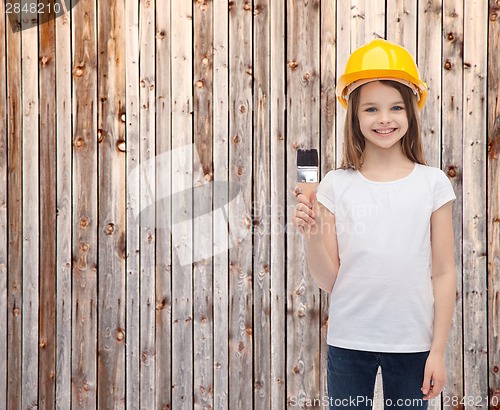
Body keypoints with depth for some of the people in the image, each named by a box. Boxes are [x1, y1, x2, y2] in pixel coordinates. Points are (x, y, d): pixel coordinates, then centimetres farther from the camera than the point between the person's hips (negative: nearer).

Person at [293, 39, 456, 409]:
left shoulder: (433, 184, -2)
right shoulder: (337, 185, -1)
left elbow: (443, 274, 1)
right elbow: (329, 280, 0)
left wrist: (438, 351, -1)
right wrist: (312, 236, -17)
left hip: (411, 342, 0)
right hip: (348, 342, 0)